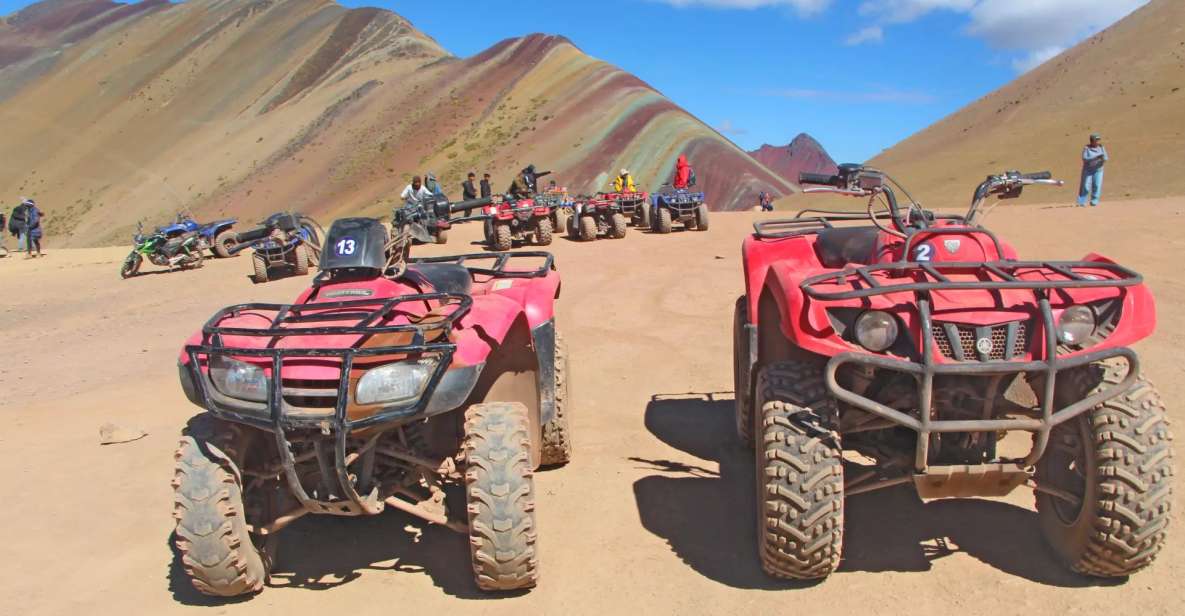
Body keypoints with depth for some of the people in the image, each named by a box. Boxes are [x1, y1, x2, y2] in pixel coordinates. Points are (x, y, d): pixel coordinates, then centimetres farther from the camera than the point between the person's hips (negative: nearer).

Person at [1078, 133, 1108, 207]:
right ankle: (1081, 202, -1)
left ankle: (1094, 202, 7)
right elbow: (1085, 159, -19)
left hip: (1098, 170, 3)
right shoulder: (1086, 148, -8)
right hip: (1087, 170, -3)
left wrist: (1103, 158, -26)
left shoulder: (1101, 148, 2)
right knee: (1085, 186, -6)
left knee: (1097, 186, -3)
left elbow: (1106, 158, -2)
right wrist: (1096, 158, -31)